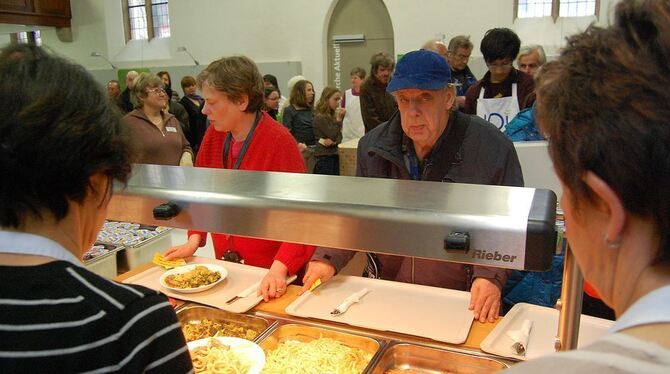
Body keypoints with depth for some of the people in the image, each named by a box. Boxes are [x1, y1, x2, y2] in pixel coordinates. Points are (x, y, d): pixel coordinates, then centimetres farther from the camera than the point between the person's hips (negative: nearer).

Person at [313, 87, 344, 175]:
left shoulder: (333, 116, 13)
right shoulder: (320, 118, -11)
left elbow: (339, 136, 7)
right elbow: (332, 135, -15)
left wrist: (334, 142, -14)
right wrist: (339, 119, -14)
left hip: (334, 154, 8)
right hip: (323, 156, -8)